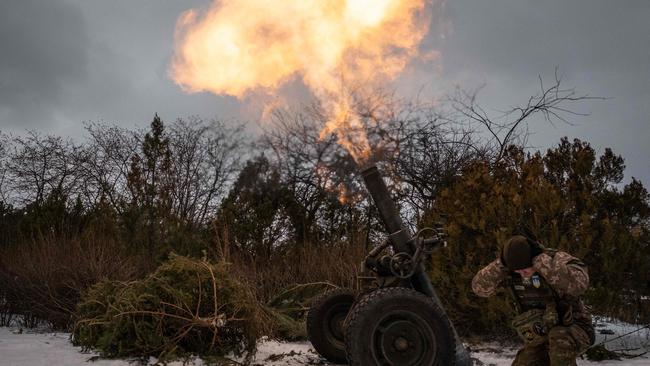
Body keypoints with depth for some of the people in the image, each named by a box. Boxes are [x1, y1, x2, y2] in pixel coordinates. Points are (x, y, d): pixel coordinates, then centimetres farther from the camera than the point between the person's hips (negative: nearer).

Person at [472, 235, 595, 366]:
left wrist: (541, 261, -41)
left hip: (575, 329, -5)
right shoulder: (510, 271, -8)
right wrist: (501, 264, -26)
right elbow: (479, 287, -13)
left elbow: (579, 283, -44)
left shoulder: (558, 260, -23)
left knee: (560, 339, -38)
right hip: (542, 337, 5)